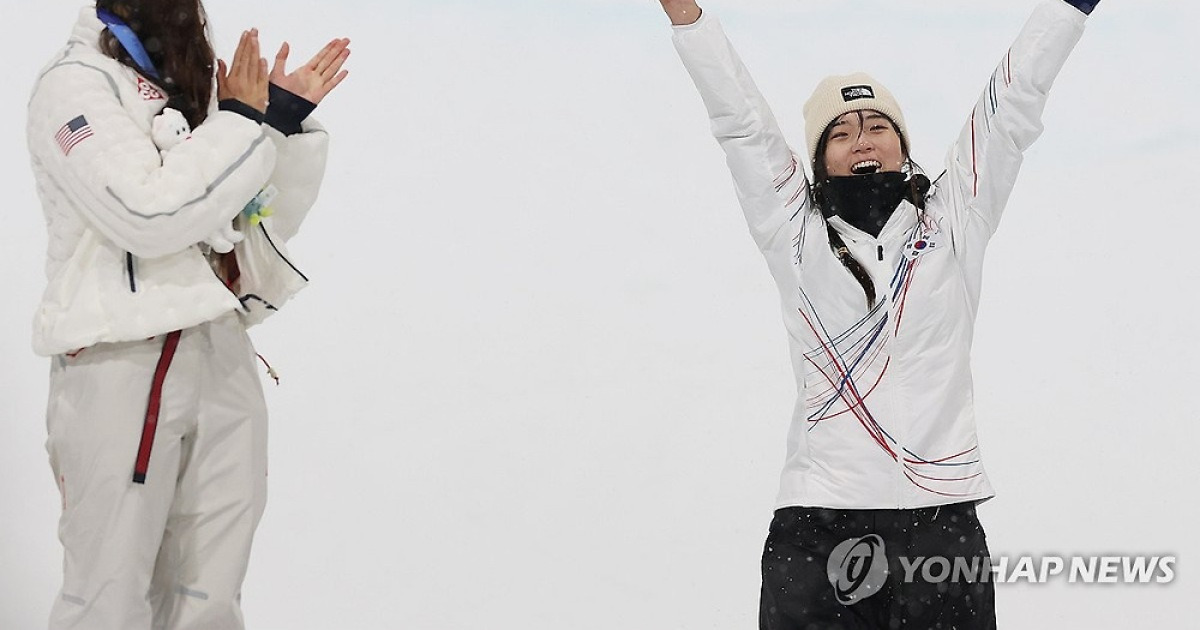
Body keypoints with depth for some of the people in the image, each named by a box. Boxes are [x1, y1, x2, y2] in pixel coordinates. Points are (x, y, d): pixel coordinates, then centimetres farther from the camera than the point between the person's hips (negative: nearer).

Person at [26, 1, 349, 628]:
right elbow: (148, 215, -18)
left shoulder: (191, 88, 17)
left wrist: (288, 120, 6)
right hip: (124, 362, -7)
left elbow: (271, 221, 19)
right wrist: (244, 123, -10)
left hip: (224, 356, 7)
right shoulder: (74, 83, -5)